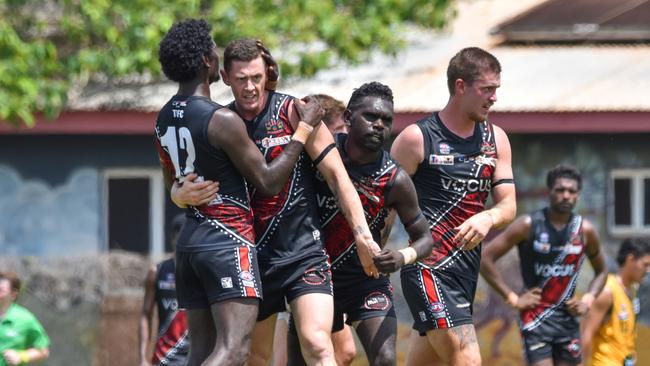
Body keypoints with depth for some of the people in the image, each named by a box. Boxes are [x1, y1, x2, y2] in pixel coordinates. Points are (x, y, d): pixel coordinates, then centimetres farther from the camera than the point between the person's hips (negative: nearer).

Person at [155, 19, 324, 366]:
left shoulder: (164, 119, 10)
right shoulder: (222, 120, -15)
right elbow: (268, 182, -8)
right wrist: (303, 129, -1)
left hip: (190, 239, 9)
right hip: (228, 240, -8)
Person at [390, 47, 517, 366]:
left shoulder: (496, 139, 11)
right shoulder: (417, 138, -6)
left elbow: (508, 205, 8)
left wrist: (487, 218, -16)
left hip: (468, 268, 7)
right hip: (428, 268, -7)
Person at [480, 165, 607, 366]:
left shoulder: (584, 230, 2)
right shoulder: (528, 225, -9)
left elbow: (601, 271, 19)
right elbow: (486, 258, -9)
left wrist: (588, 300, 2)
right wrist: (513, 298, -11)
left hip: (567, 317, 4)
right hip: (536, 318, -4)